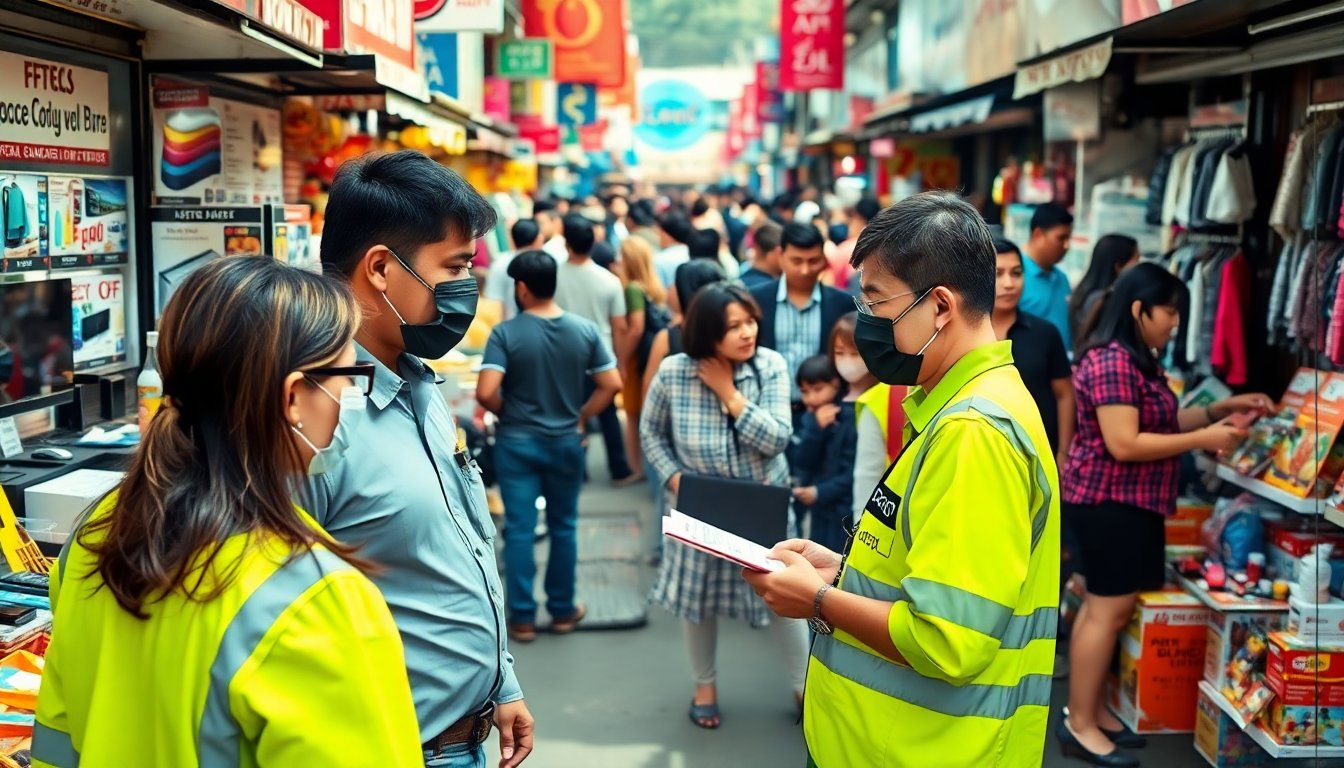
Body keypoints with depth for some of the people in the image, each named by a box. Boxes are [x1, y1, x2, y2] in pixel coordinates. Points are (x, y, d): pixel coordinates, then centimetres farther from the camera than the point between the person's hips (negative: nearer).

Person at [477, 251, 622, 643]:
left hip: (517, 441, -2)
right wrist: (580, 417, 7)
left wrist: (507, 412, -2)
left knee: (519, 529, 5)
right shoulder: (585, 330, -5)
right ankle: (562, 610, 24)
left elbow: (486, 393, -22)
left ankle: (522, 617, 11)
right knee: (563, 526, 15)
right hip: (566, 441, 3)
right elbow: (612, 384, -5)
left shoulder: (505, 333, -15)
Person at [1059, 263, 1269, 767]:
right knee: (1109, 611, -5)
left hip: (1126, 501, 10)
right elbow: (1124, 444, -25)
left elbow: (1162, 422, 21)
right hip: (1110, 501, -10)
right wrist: (1203, 439, -19)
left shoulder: (1137, 362, 13)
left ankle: (1090, 710, 24)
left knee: (1105, 606, 15)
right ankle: (1079, 725, 3)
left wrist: (1221, 409, 12)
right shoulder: (1112, 362, -20)